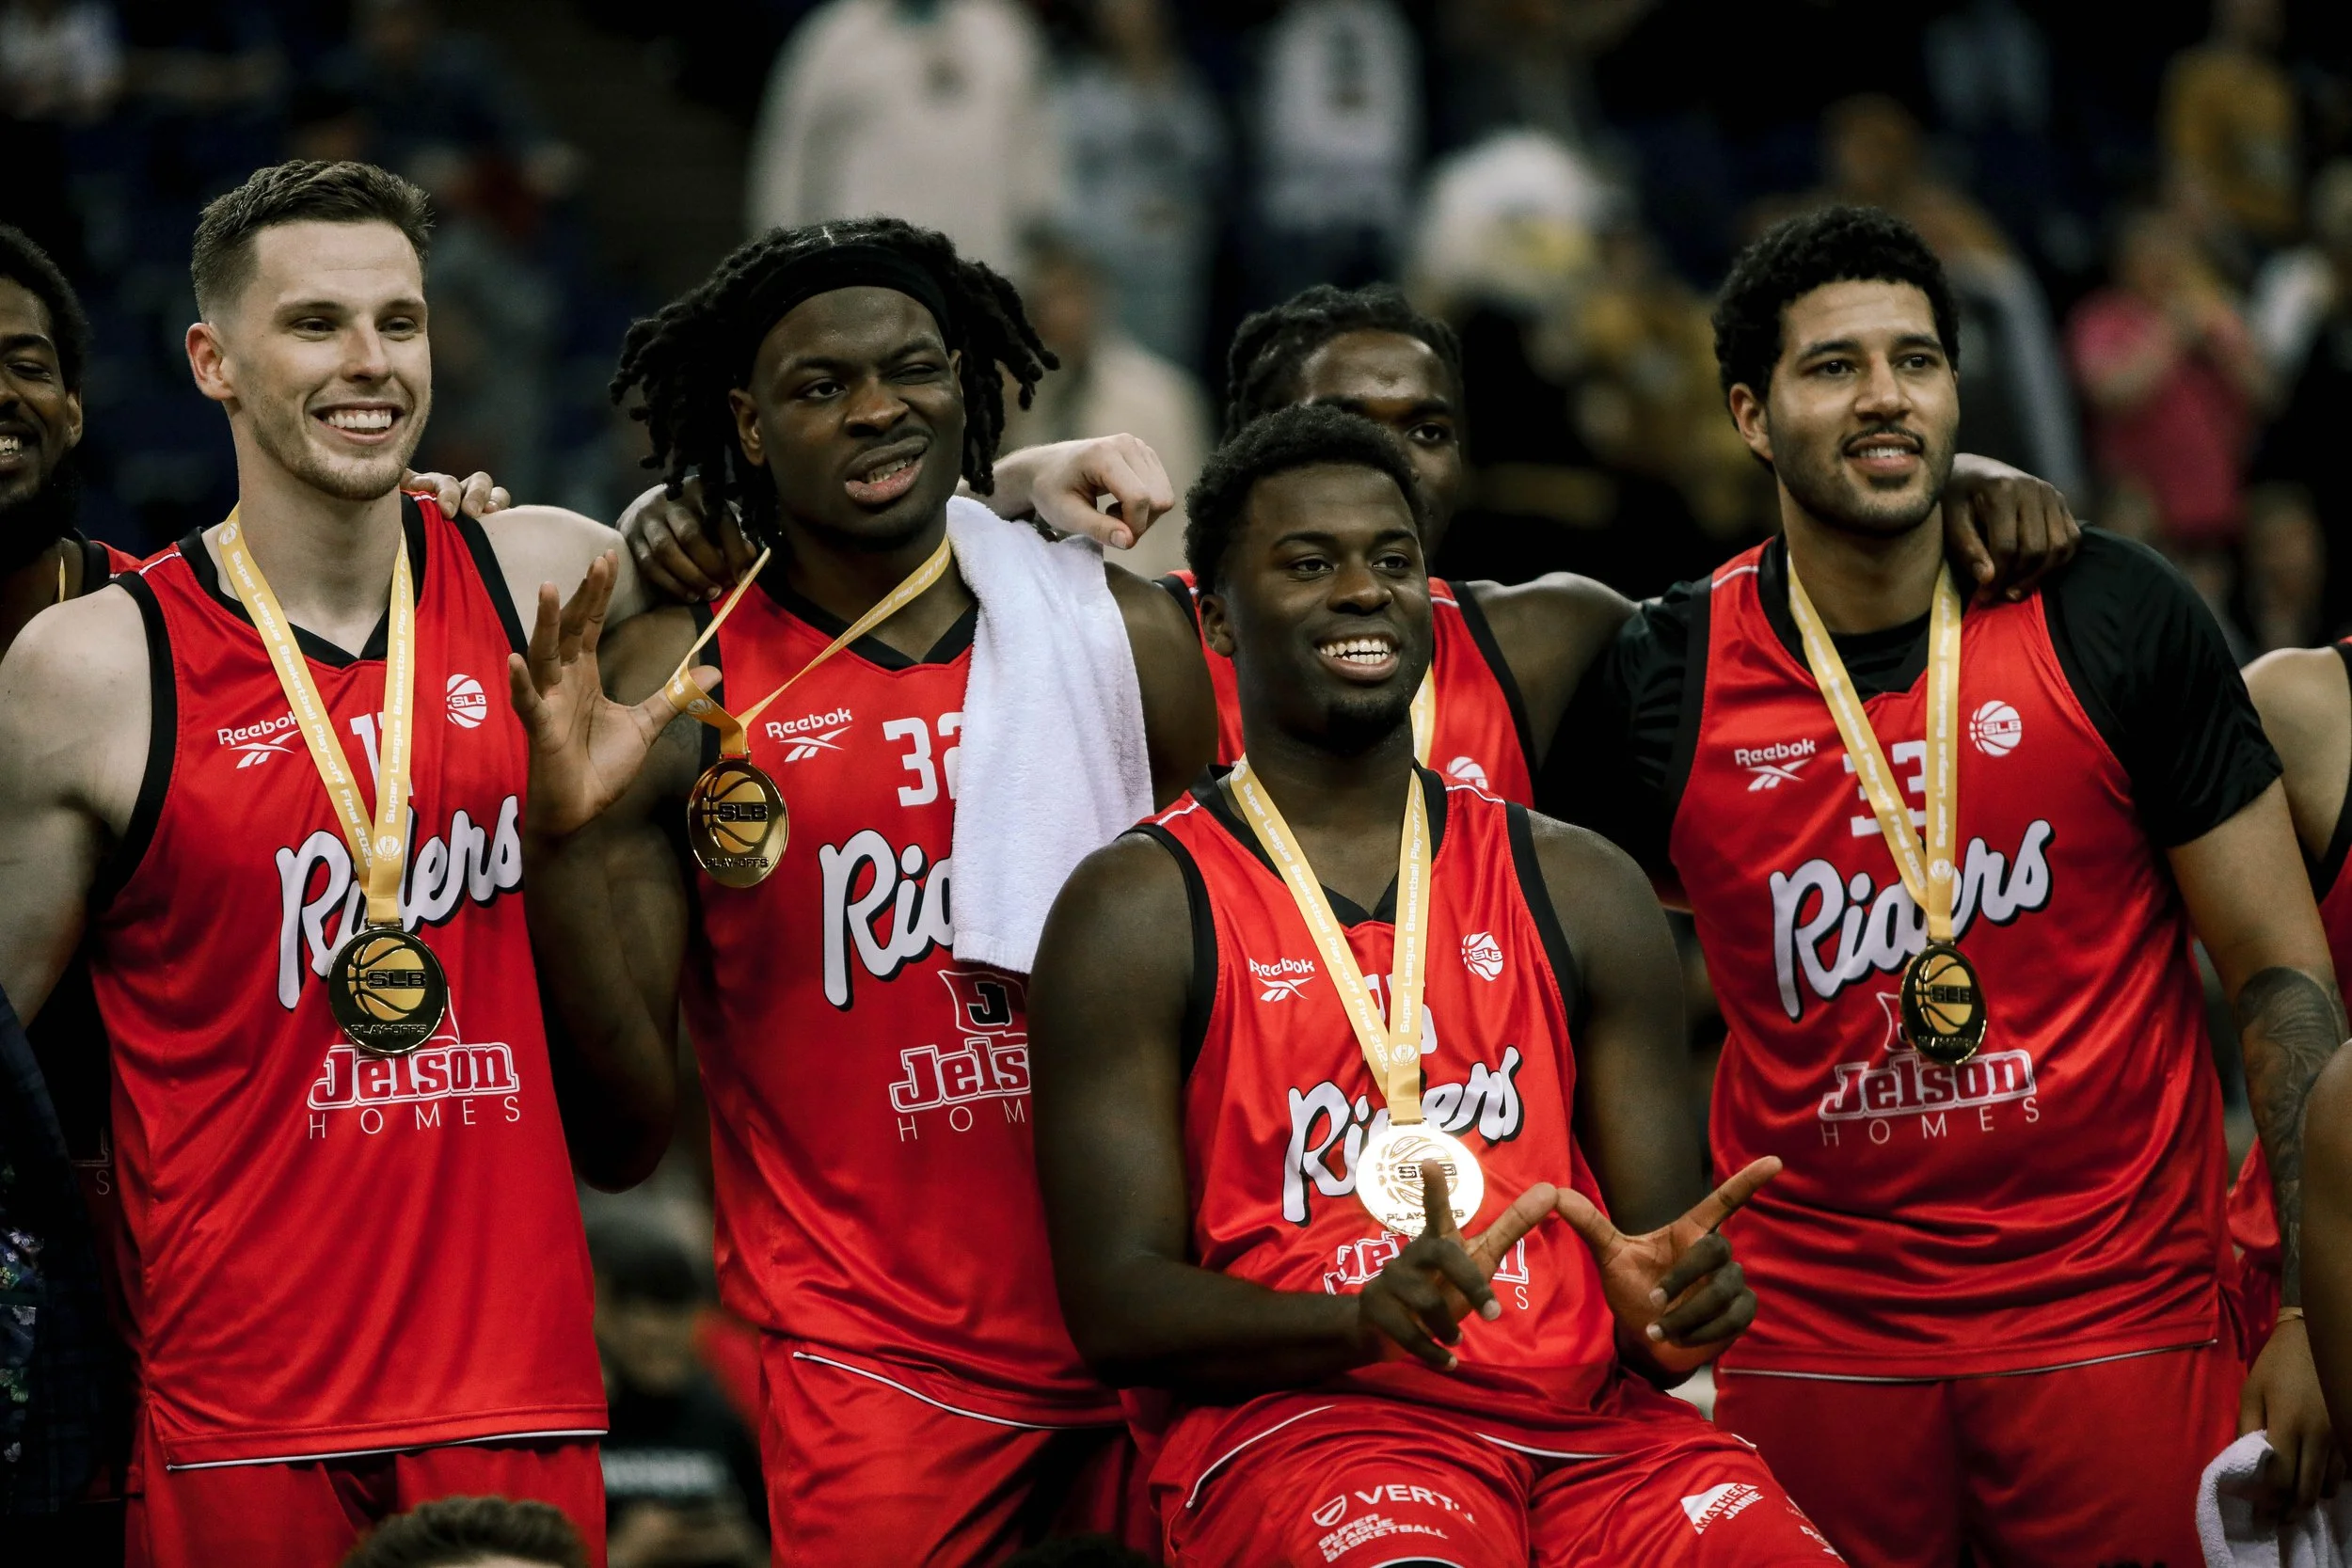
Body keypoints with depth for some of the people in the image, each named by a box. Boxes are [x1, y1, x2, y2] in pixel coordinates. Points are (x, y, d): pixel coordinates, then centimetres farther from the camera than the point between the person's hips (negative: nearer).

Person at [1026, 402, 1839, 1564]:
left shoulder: (1581, 890, 17)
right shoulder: (1140, 912, 4)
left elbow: (1664, 1245, 17)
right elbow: (1113, 1304, -2)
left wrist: (1671, 1316, -9)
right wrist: (1366, 1319, -20)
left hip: (1594, 1422, 4)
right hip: (1299, 1420, -4)